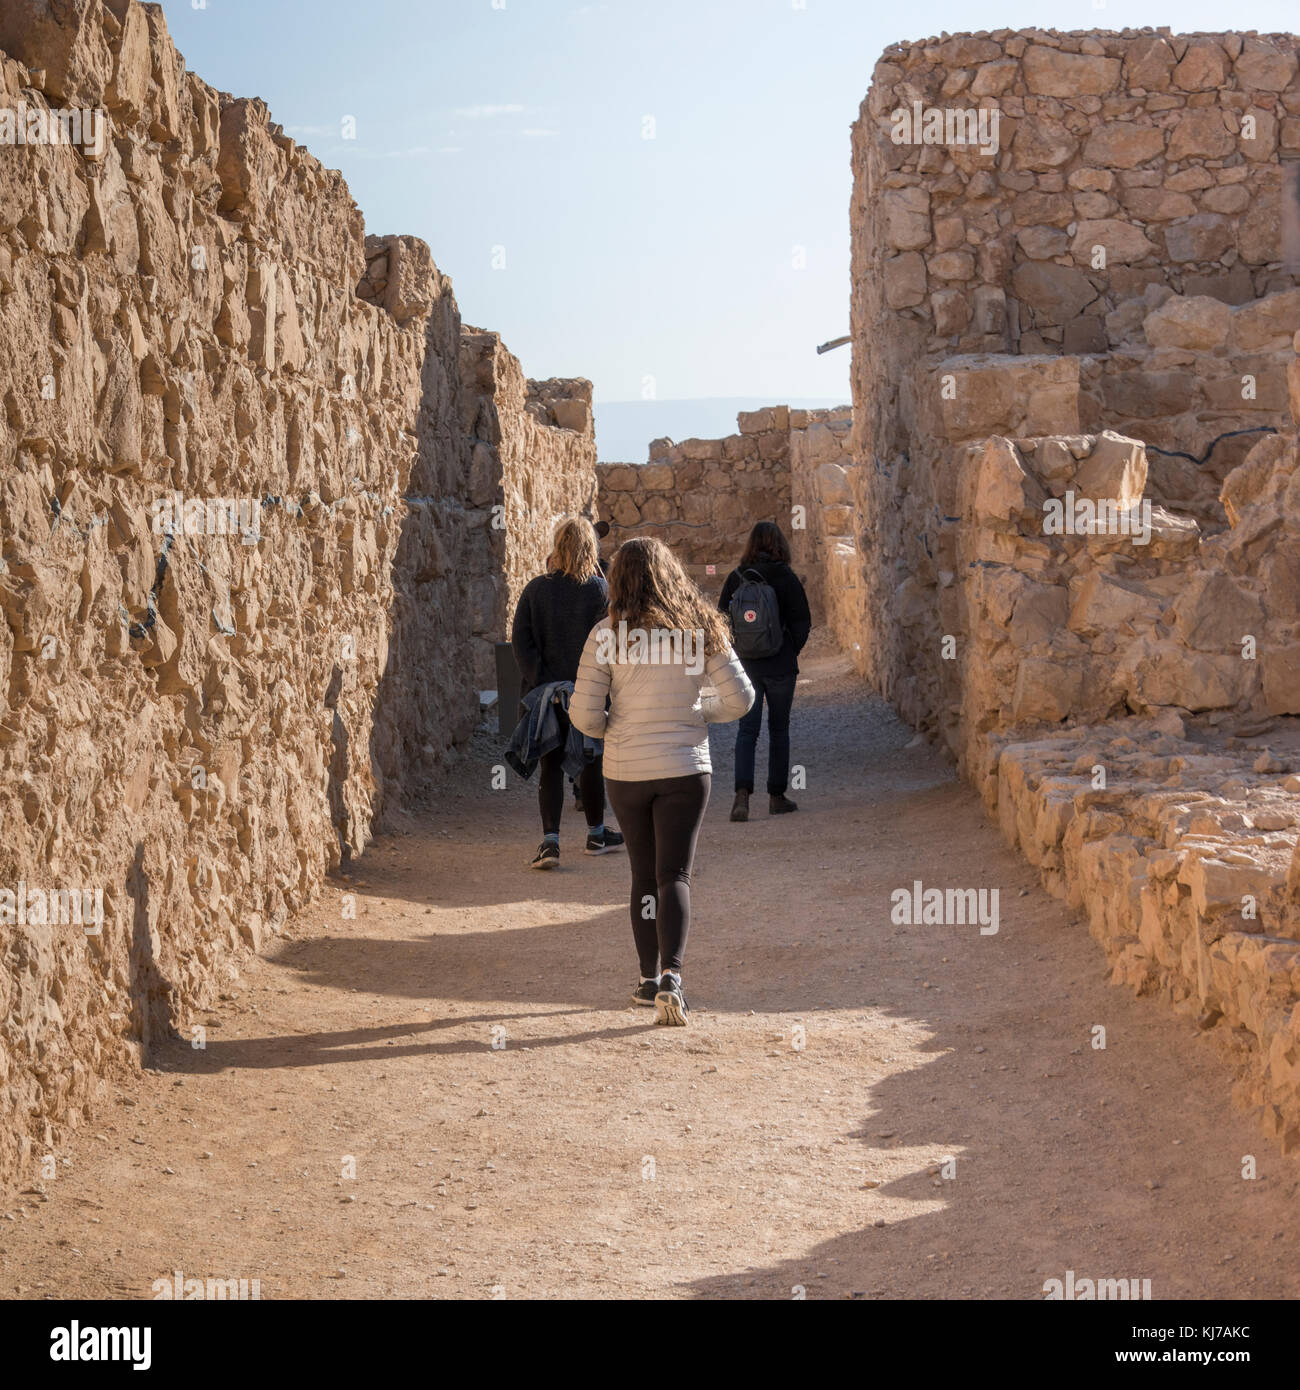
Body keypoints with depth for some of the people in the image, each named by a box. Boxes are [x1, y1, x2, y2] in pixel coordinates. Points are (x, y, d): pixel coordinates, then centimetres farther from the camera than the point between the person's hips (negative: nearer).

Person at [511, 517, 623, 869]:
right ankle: (596, 834, 28)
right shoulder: (600, 589, -7)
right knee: (590, 761, 15)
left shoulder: (536, 589, -3)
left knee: (550, 765, 5)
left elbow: (520, 641, -7)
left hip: (546, 692, 1)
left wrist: (543, 681, -8)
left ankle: (550, 840, -7)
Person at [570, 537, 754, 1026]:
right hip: (685, 768, 0)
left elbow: (583, 712, -7)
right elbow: (740, 697, -2)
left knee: (643, 875, 16)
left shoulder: (608, 633, -6)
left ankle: (649, 978, 23)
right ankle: (670, 974, -22)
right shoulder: (700, 628, -2)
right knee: (673, 875, -1)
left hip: (625, 770, 1)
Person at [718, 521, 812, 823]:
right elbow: (802, 622, -6)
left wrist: (737, 651, 12)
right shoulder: (786, 577, -8)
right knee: (778, 729, 10)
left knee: (747, 729, 4)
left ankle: (742, 793, -14)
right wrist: (792, 651, 9)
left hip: (745, 665, 2)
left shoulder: (735, 578, -1)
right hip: (780, 666, -2)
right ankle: (777, 797, 15)